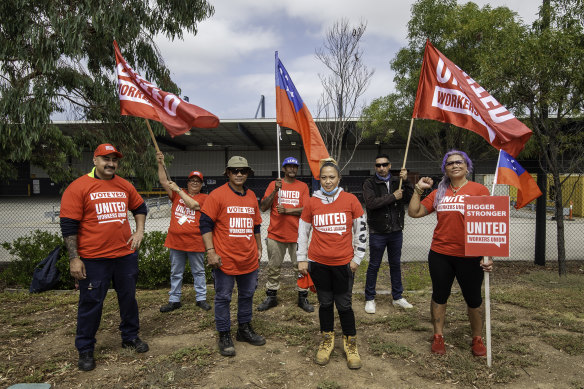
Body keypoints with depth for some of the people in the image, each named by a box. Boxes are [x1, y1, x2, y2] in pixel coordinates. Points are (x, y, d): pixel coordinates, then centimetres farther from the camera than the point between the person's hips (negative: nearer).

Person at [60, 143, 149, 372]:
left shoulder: (124, 186, 7)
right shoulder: (78, 187, -7)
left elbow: (140, 208, 23)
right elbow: (68, 226, -8)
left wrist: (139, 231, 10)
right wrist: (74, 258, -11)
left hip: (125, 254, 5)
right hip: (93, 259, -4)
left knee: (128, 298, 16)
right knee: (91, 303, 7)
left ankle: (130, 337, 35)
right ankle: (85, 350, 25)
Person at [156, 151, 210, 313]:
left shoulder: (203, 197, 2)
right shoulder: (177, 194, 10)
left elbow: (192, 204, -17)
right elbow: (163, 181, 1)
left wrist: (178, 190, -10)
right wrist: (160, 163, -10)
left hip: (195, 242, -3)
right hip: (176, 240, 3)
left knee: (198, 272, 8)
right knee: (176, 273, 12)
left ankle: (201, 298, 19)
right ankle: (174, 300, 22)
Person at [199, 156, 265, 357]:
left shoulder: (251, 196, 11)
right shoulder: (217, 195, -7)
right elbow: (205, 224, -10)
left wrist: (258, 248, 19)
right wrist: (210, 252, -15)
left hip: (249, 259, 6)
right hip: (225, 259, -6)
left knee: (247, 295, 17)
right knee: (223, 298, 6)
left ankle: (244, 329, 33)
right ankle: (224, 336, 21)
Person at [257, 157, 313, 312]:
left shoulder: (303, 186, 5)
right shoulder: (273, 184, 6)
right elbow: (263, 207, -1)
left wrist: (287, 210, -16)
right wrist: (275, 191, -13)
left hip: (297, 235, 0)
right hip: (276, 235, 1)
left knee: (301, 267, 4)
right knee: (273, 268, 9)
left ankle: (303, 298, 17)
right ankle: (271, 297, 22)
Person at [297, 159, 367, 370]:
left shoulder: (350, 200, -3)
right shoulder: (312, 202, 0)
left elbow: (361, 229, 3)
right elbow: (302, 232, 8)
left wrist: (357, 257, 2)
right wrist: (302, 259, 6)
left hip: (343, 263, -1)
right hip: (318, 263, 1)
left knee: (344, 304, 7)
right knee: (325, 303, 14)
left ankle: (350, 342, 27)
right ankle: (327, 340, 32)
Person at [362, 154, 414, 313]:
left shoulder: (397, 181, 6)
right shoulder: (369, 183, -5)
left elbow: (410, 198, -4)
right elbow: (371, 203, -21)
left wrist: (406, 181, -16)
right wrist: (393, 197, -18)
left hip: (396, 231, 4)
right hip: (378, 232, -4)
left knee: (396, 264, 15)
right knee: (374, 266, 6)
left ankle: (398, 297, 29)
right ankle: (369, 299, 19)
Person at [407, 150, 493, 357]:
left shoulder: (479, 190, -3)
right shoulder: (439, 193, 8)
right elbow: (414, 212, 7)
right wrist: (418, 189, 1)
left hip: (470, 256, -3)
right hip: (440, 254, 3)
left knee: (473, 298, 13)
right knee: (439, 295, 13)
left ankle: (477, 339, 32)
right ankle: (438, 337, 29)